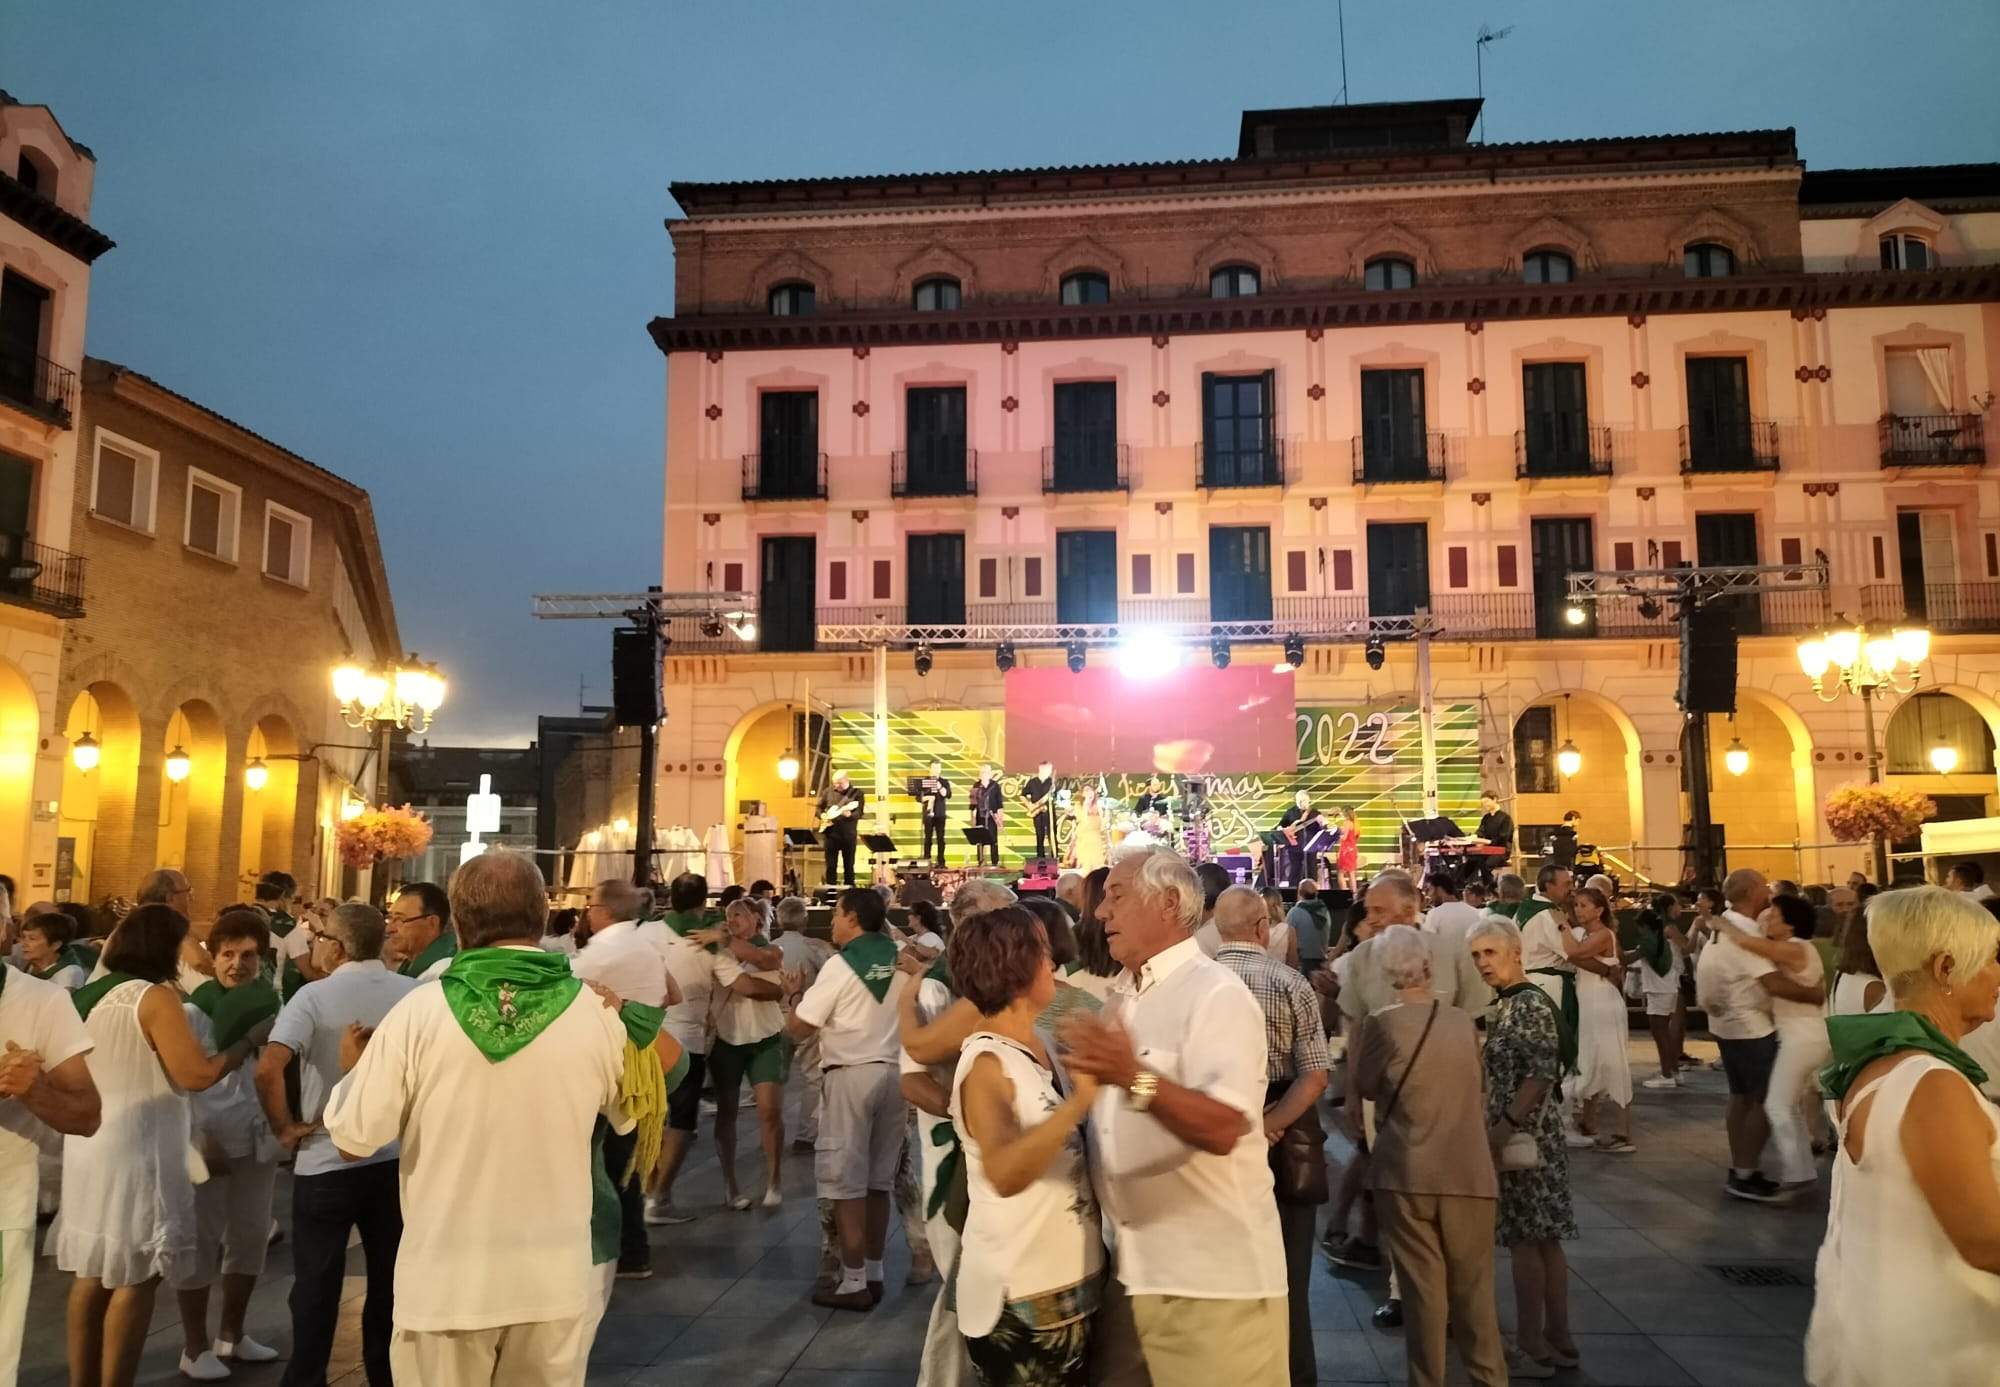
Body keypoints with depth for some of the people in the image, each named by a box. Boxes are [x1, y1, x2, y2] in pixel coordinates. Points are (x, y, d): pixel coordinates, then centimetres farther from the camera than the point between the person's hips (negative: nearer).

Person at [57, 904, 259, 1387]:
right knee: (134, 1279, 0)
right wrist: (249, 1041, -10)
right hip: (135, 1152, -9)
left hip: (87, 1146, 9)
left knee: (93, 1274, 16)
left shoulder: (89, 996, 10)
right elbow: (195, 1075, -21)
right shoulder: (156, 997, -16)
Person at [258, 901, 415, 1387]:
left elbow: (268, 1069, -25)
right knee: (390, 1280, 16)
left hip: (325, 1161, -3)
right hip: (397, 1158, 3)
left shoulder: (315, 995, -13)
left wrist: (285, 1128, -10)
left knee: (317, 1284, 13)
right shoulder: (415, 994, -5)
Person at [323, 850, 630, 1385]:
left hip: (444, 1279, -1)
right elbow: (628, 1116, 7)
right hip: (554, 1278, 1)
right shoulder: (595, 1013, -9)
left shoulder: (418, 1011, -12)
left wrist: (356, 1066, 12)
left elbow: (354, 1138, -7)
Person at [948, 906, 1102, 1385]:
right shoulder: (987, 1063, -21)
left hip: (1072, 1277, 8)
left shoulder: (1044, 1042, 3)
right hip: (1019, 1296, -8)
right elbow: (1005, 1175, -38)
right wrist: (1078, 1100, -45)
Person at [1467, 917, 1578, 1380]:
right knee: (1543, 1240, 14)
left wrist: (1504, 1129, -24)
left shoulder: (1531, 1005, -16)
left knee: (1524, 1241, -1)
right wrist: (1496, 1129, 12)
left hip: (1525, 1137, -9)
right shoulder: (1504, 1004, 11)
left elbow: (1541, 1075, -22)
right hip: (1517, 1135, 9)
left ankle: (1533, 1348, 7)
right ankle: (1557, 1341, 22)